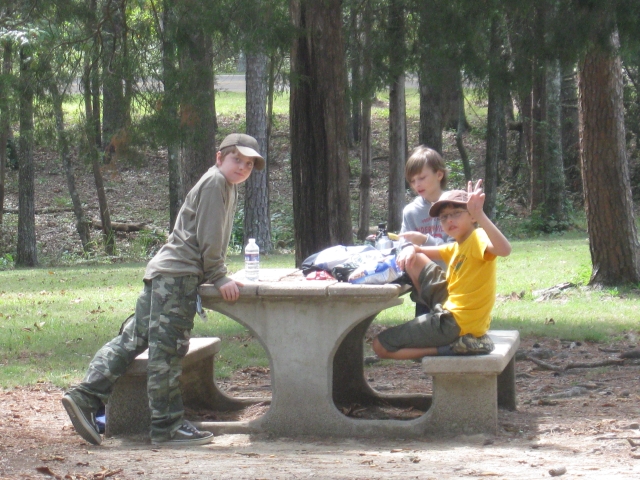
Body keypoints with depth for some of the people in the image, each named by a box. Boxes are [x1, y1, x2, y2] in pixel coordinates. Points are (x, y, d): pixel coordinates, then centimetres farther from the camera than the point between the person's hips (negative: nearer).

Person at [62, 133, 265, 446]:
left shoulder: (228, 188, 25)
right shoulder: (215, 182, -6)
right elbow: (208, 237, -13)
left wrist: (217, 276, 24)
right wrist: (219, 278, -10)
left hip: (163, 274, 10)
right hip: (178, 275, -10)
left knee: (132, 338, 6)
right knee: (167, 349, -8)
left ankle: (86, 395, 0)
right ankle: (167, 426, -6)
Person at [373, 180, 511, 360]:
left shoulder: (478, 238, -15)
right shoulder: (456, 247, 16)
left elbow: (504, 250, -38)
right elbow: (423, 250, 24)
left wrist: (480, 215, -50)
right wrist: (410, 248, -2)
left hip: (457, 323, -10)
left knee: (380, 345, -6)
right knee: (414, 259, 18)